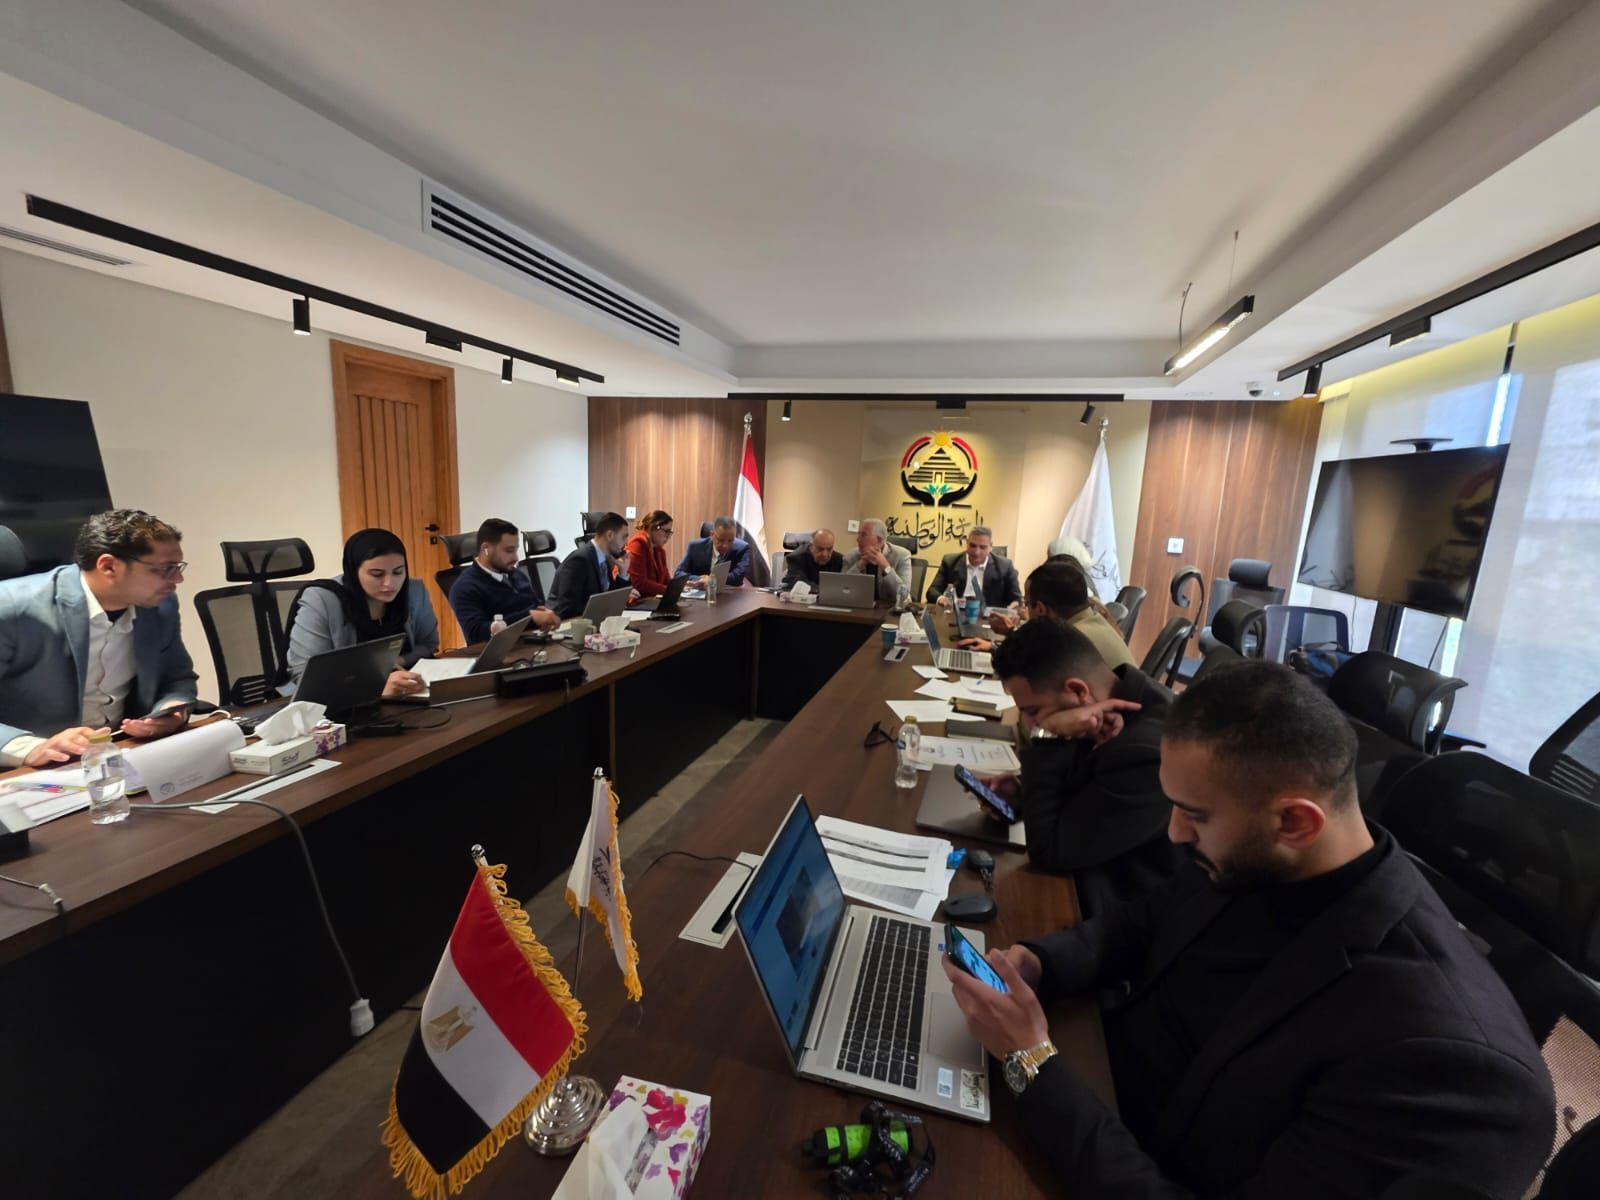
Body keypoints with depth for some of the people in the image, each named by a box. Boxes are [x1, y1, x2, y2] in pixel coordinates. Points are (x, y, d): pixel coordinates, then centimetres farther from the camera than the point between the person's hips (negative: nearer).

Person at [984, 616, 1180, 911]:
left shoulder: (1148, 752, -35)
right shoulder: (1123, 689, -8)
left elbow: (1049, 850, -25)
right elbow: (1080, 785, 10)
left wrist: (1045, 737, -31)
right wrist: (1026, 790, -8)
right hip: (1100, 873, 7)